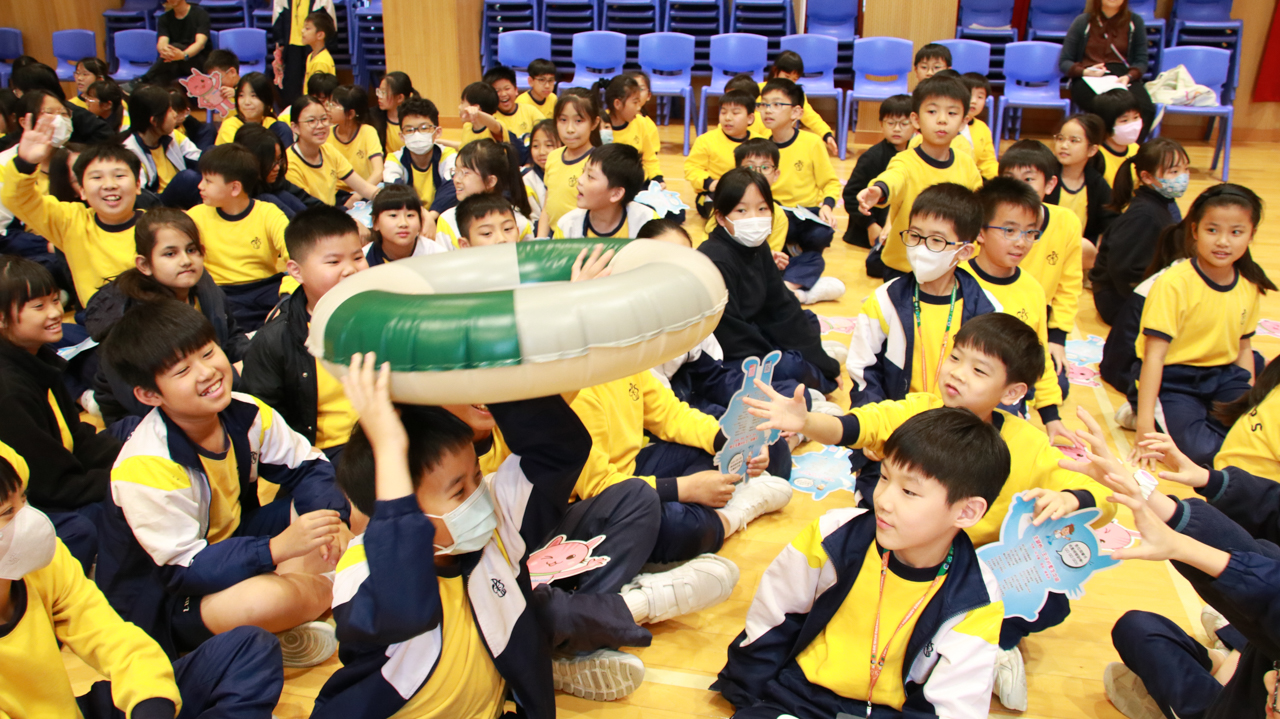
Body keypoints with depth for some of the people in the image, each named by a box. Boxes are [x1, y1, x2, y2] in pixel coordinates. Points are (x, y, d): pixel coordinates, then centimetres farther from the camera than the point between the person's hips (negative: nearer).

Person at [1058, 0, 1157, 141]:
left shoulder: (1135, 21, 14)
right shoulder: (1083, 21, 11)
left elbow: (1141, 61, 11)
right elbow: (1064, 62, 9)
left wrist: (1129, 76, -12)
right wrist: (1085, 71, -12)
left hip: (1122, 77, 2)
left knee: (1145, 108, -32)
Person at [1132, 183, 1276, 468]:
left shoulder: (1250, 287, 3)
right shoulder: (1173, 284, -17)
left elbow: (1243, 347, 14)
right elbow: (1154, 354, -19)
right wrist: (1145, 422, -22)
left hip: (1222, 377, 6)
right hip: (1172, 381, -6)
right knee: (1202, 450, -26)